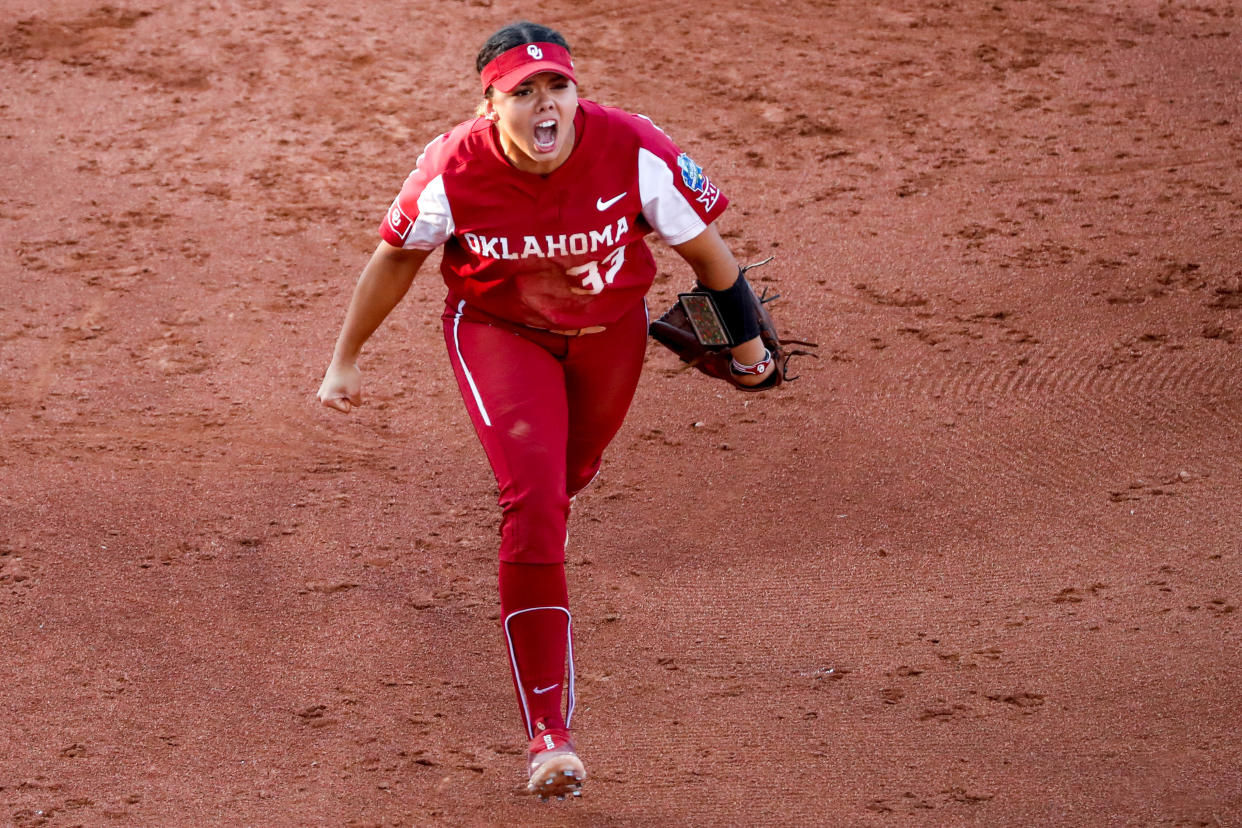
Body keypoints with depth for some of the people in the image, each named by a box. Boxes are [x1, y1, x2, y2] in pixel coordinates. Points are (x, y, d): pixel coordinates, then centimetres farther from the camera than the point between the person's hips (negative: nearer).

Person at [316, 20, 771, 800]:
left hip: (610, 330, 2)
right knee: (532, 503, -18)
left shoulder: (635, 153, -29)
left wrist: (747, 340, 2)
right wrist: (345, 360, 2)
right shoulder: (453, 172, -28)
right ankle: (548, 732, -15)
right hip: (498, 329, -2)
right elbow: (396, 257, -8)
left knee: (569, 475, 23)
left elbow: (705, 247, -12)